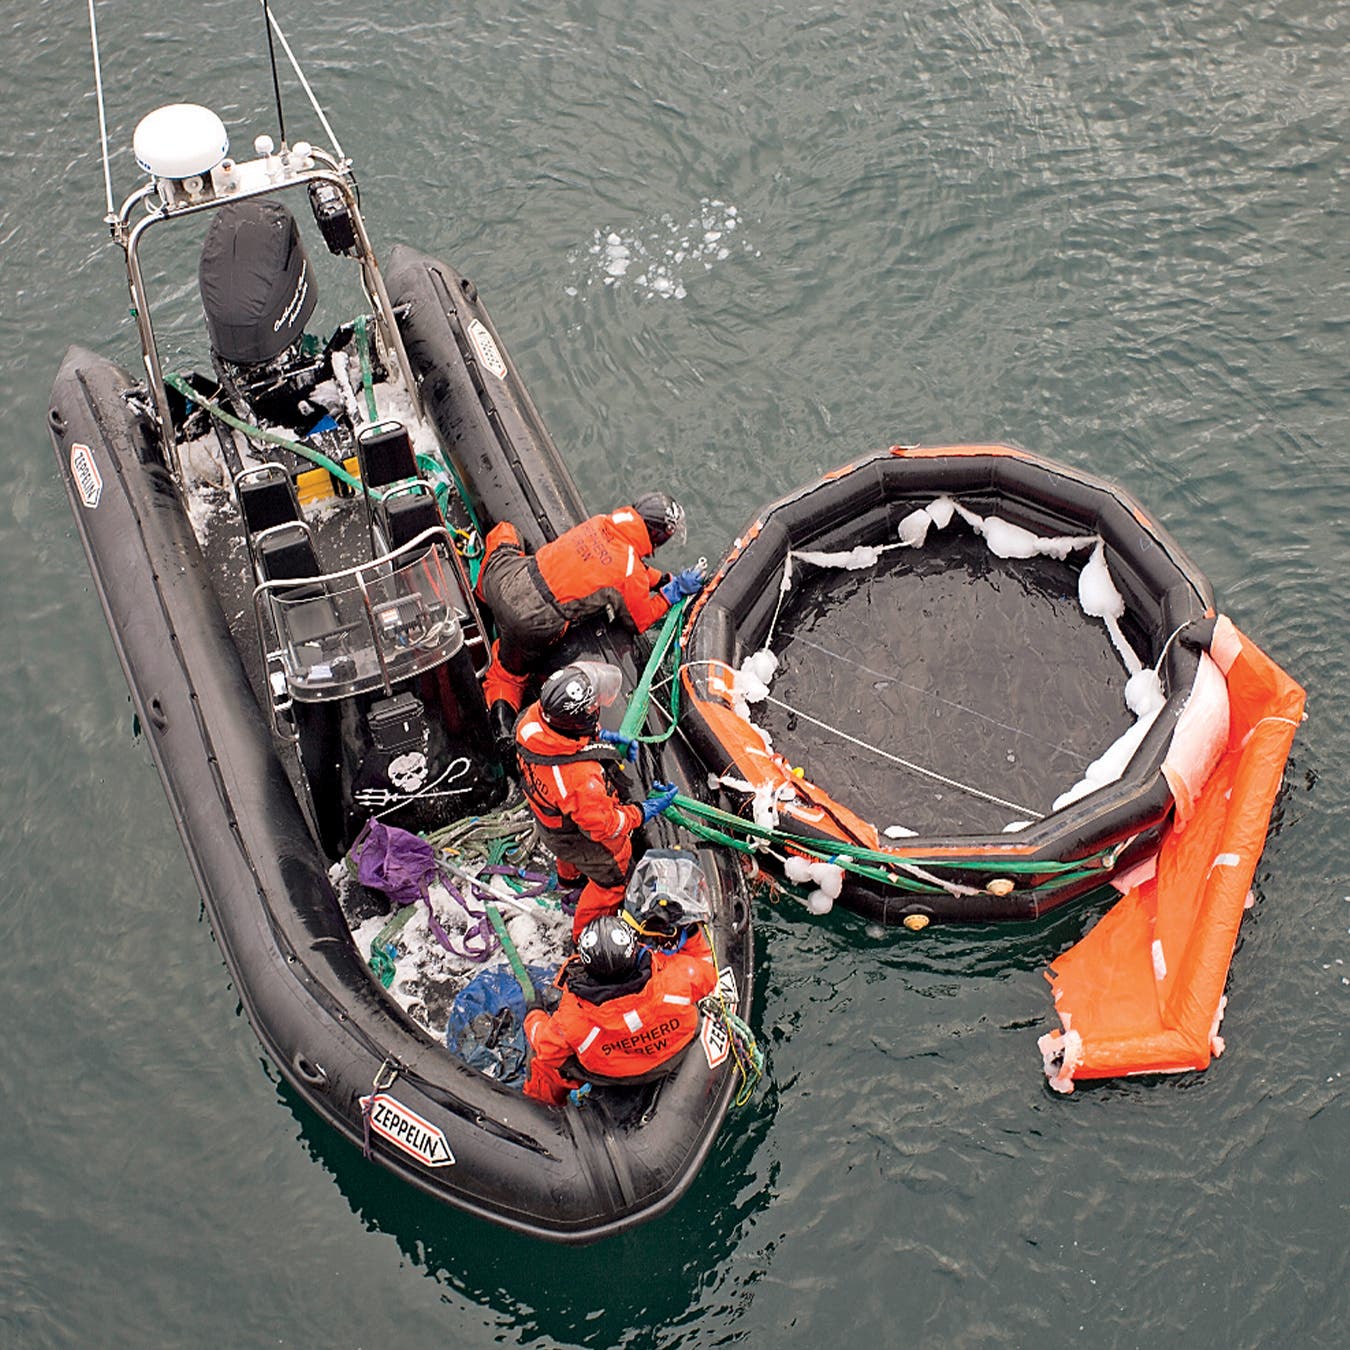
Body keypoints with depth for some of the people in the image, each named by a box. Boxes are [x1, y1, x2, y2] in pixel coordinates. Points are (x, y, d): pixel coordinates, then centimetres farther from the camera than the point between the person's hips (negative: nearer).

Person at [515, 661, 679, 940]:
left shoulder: (535, 716, -31)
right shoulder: (581, 778, -50)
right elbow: (604, 827, -30)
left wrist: (603, 737, -8)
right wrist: (647, 810, -19)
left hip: (548, 812, 6)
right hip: (585, 839, -6)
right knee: (613, 878, 26)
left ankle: (569, 873, 74)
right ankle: (585, 933, 51)